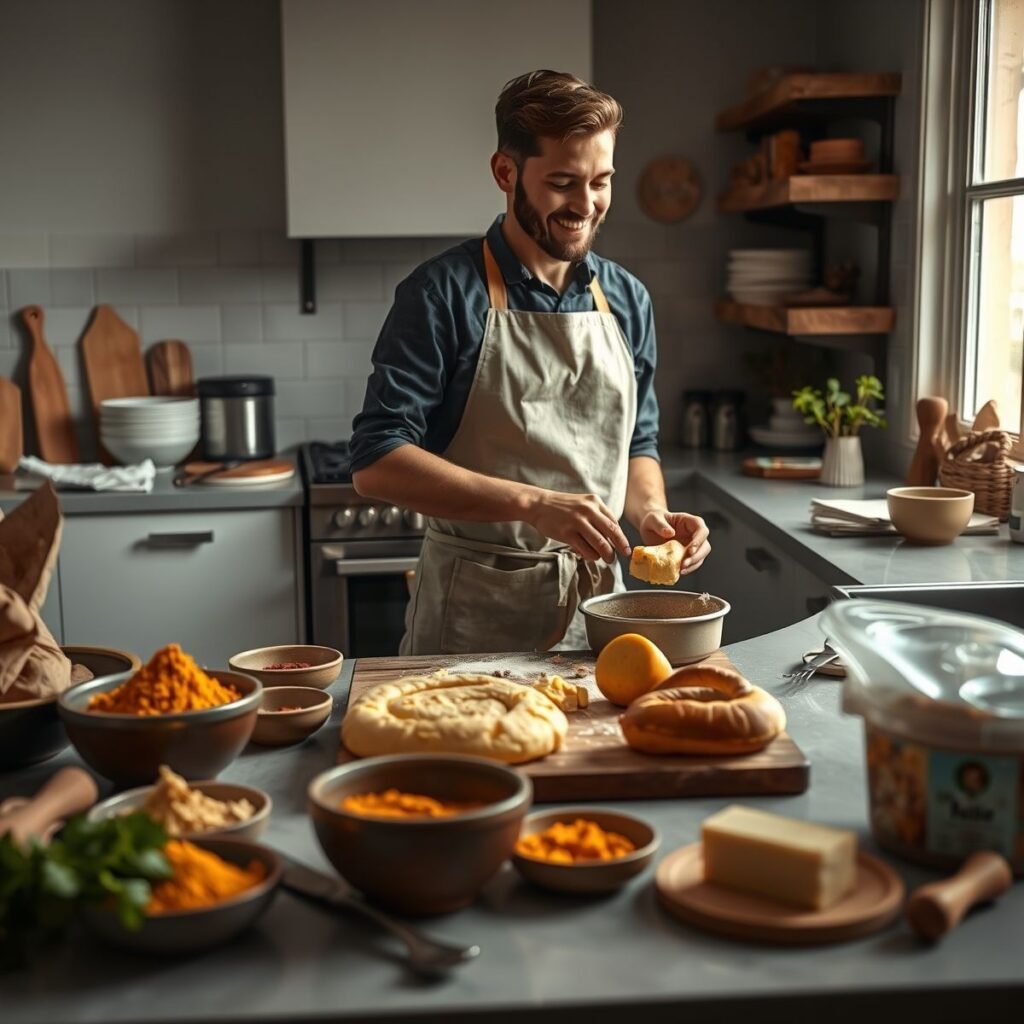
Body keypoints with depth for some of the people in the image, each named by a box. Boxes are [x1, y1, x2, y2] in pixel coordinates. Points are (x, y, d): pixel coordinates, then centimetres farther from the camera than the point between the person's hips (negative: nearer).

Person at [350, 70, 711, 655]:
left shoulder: (627, 300, 6)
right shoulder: (443, 294, -10)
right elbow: (377, 464, -17)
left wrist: (651, 514, -5)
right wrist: (534, 504, -25)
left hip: (596, 608, 5)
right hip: (472, 615, -4)